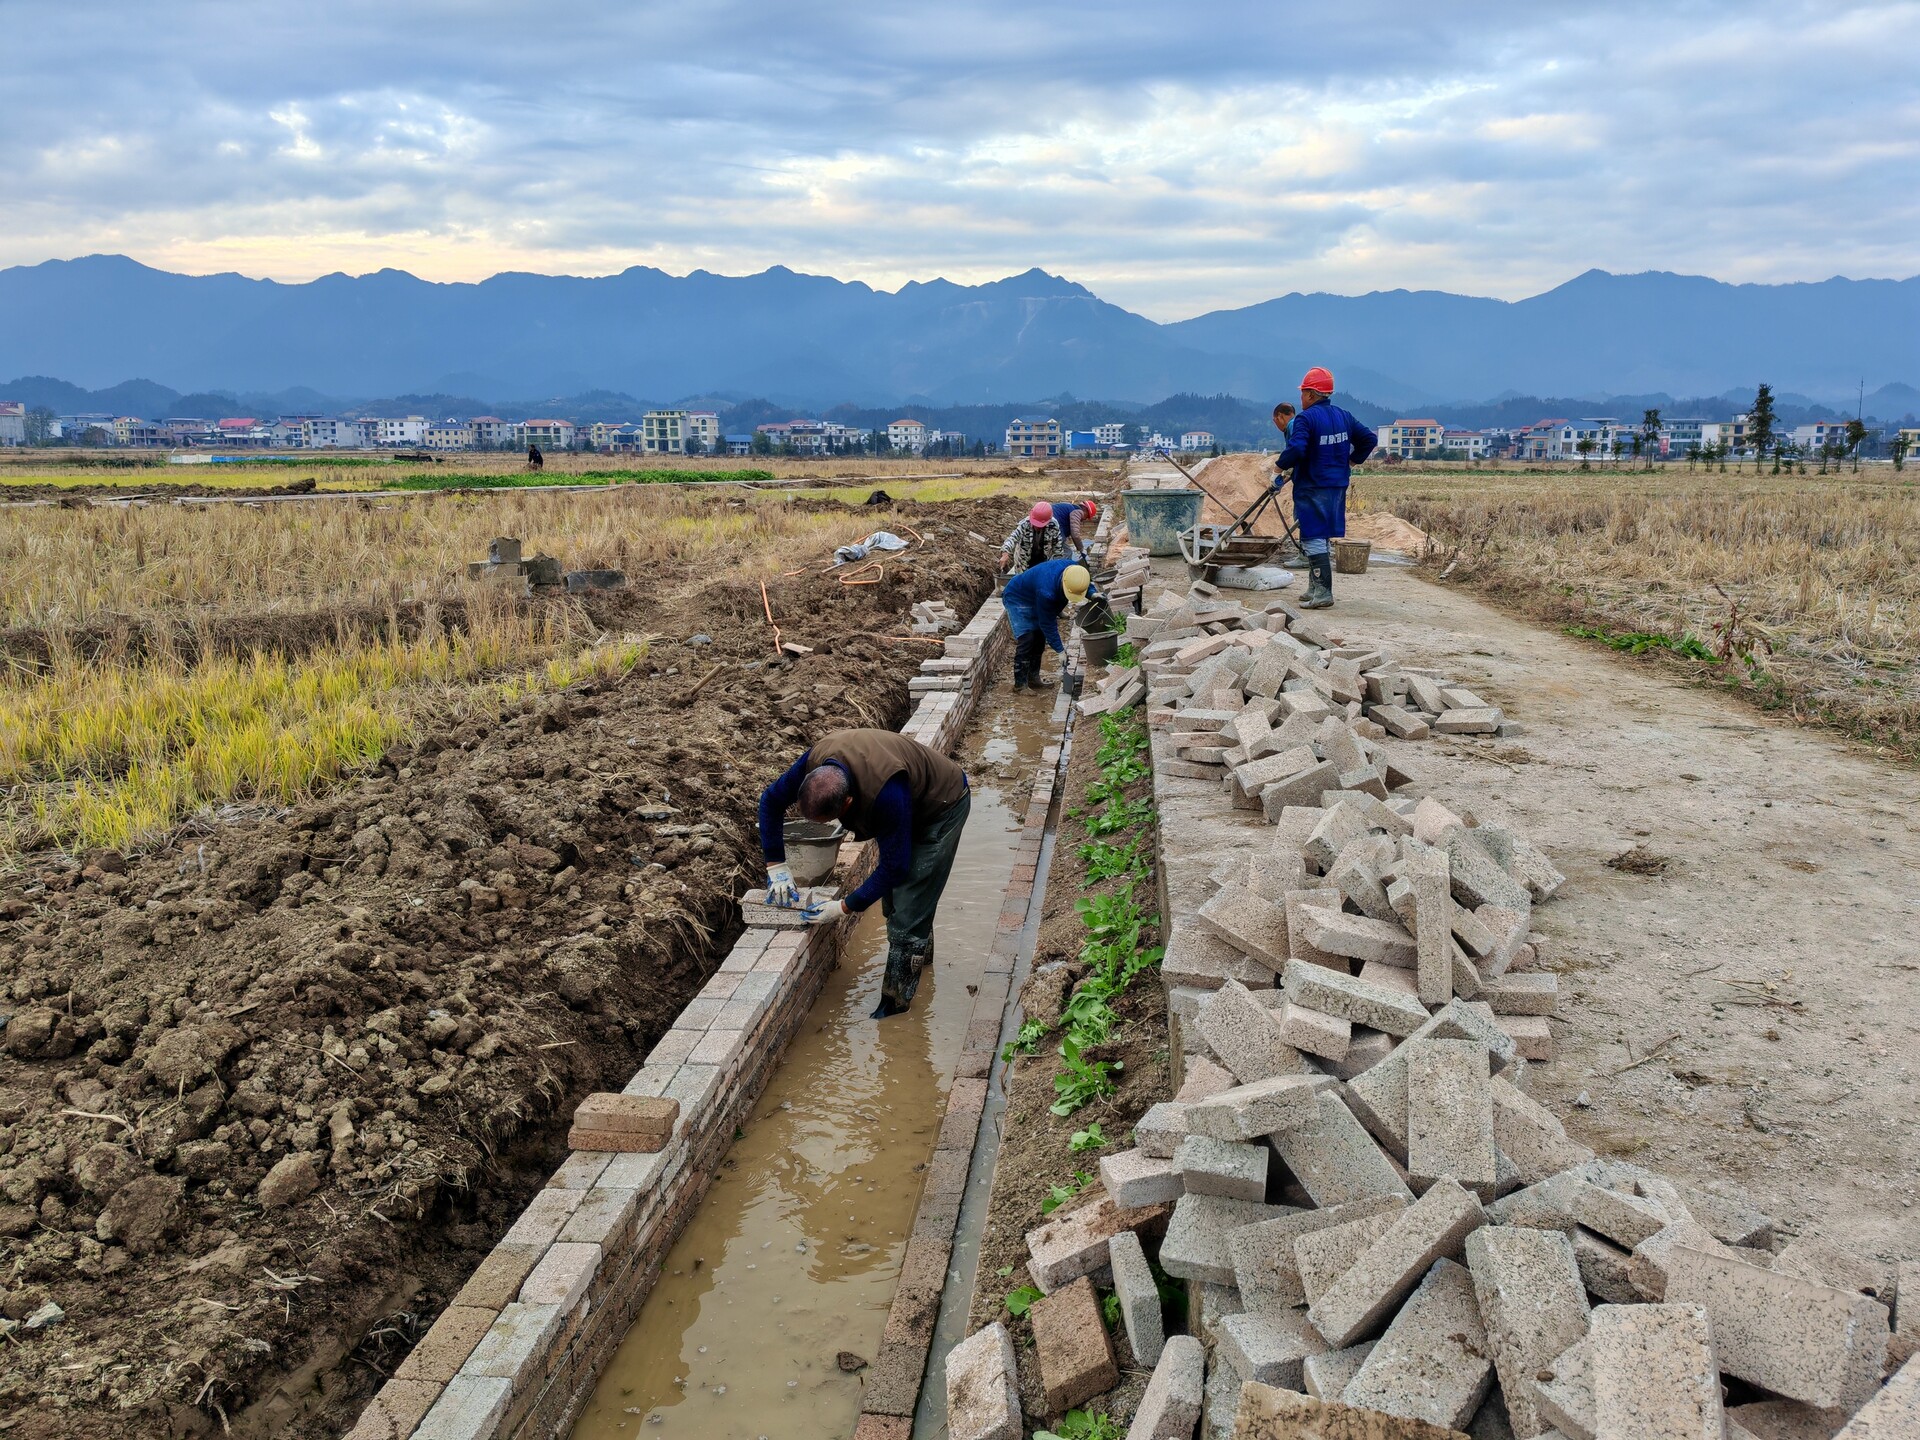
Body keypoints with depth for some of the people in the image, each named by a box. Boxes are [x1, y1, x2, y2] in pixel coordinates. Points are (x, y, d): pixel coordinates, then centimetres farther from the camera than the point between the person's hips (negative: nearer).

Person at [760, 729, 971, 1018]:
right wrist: (776, 866, -13)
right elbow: (771, 801, -10)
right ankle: (920, 953, 45)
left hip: (941, 807, -7)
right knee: (892, 897, 20)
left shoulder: (887, 793, -45)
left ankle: (895, 1003, 4)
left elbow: (894, 866, -34)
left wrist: (845, 907, -27)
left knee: (907, 910, -8)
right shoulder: (815, 761, -27)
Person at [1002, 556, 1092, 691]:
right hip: (1017, 599, -8)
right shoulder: (1046, 592, -44)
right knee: (1026, 640, -16)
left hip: (1032, 598, 8)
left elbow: (1087, 583, 2)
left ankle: (1033, 678, 19)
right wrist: (1059, 650, -25)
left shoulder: (1074, 568, -24)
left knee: (1039, 639, 9)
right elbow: (1047, 623, -31)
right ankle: (1020, 684, -10)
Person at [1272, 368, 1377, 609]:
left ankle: (1323, 592, -10)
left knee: (1313, 539, -6)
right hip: (1338, 486, 8)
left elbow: (1295, 449, -27)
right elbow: (1369, 439, 15)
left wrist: (1278, 469, -12)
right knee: (1324, 538, 16)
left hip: (1312, 488, -8)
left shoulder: (1305, 418, -14)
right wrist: (1352, 462, 22)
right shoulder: (1343, 416, 10)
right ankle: (1315, 588, 24)